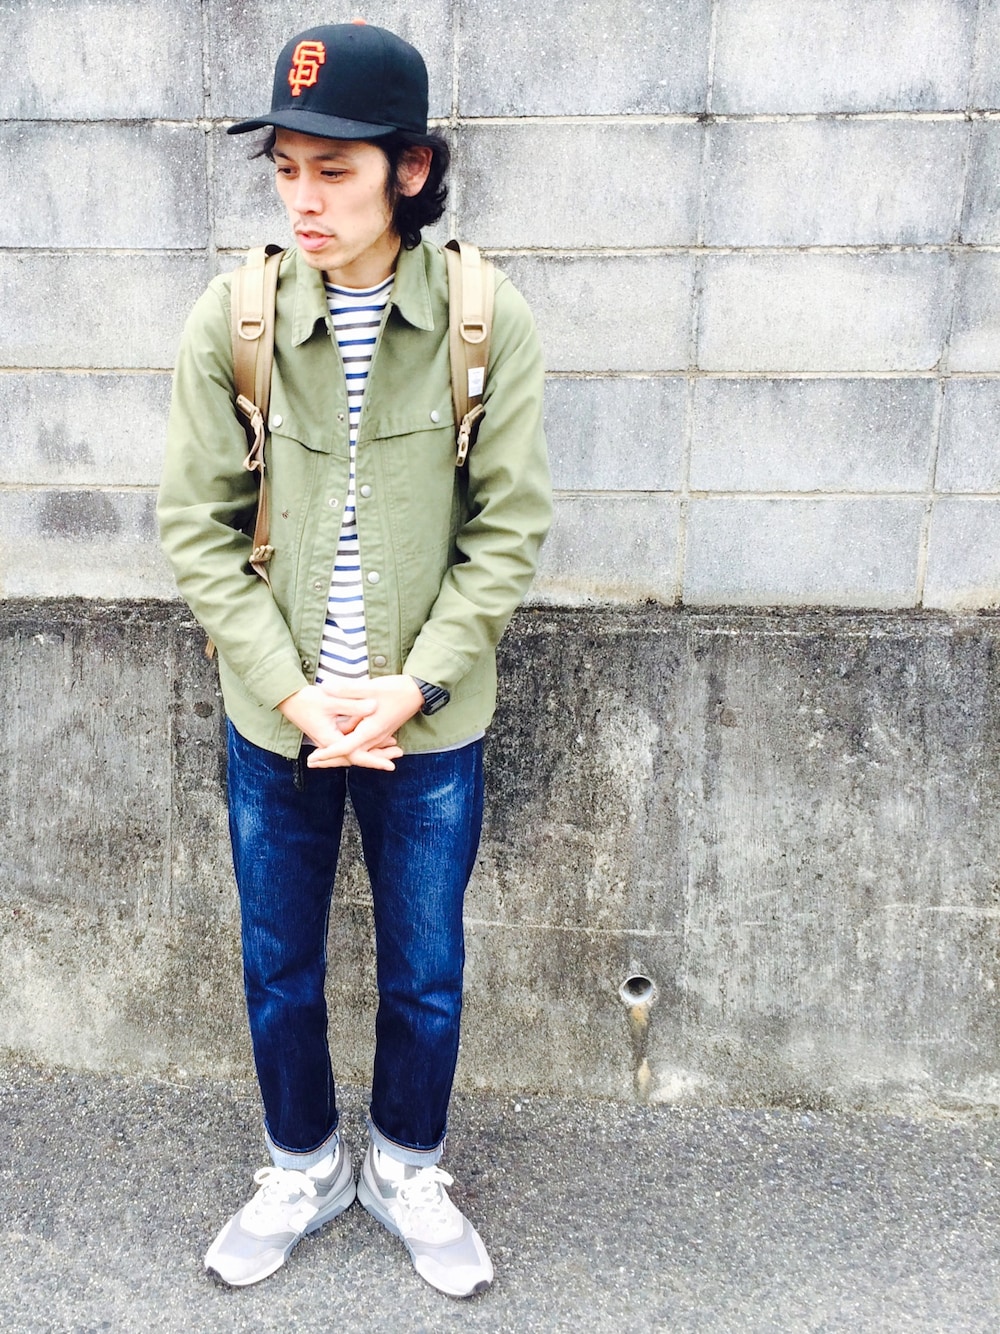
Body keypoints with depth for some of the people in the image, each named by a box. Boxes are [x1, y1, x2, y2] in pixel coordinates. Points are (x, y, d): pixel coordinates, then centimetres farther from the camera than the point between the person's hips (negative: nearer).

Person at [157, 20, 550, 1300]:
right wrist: (296, 691, -13)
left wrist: (411, 686, -15)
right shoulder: (230, 319, -9)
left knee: (424, 973, 15)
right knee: (278, 967, 17)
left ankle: (406, 1170, 43)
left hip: (430, 724, -1)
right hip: (274, 720, 1)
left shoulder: (491, 321, -11)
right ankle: (303, 1167, 45)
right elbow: (197, 528, -6)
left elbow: (507, 527, -6)